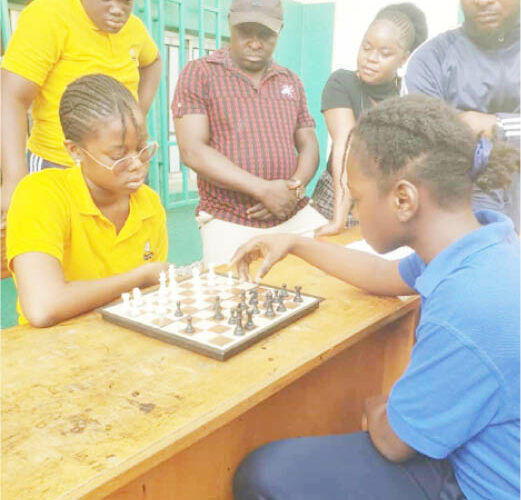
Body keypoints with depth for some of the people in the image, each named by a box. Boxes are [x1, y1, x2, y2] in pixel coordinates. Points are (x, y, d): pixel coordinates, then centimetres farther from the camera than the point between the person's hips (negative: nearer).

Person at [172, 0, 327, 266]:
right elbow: (192, 150, -11)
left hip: (295, 215, 5)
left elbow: (308, 144, 13)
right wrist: (264, 189, -17)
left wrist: (296, 187, -10)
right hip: (228, 221, -4)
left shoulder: (291, 81, 15)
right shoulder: (199, 73, 0)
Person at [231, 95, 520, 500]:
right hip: (476, 456, 8)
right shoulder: (485, 236, -9)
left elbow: (392, 442, -19)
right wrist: (294, 243, 15)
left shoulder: (468, 313, -36)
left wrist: (378, 411, 4)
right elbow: (388, 277, 12)